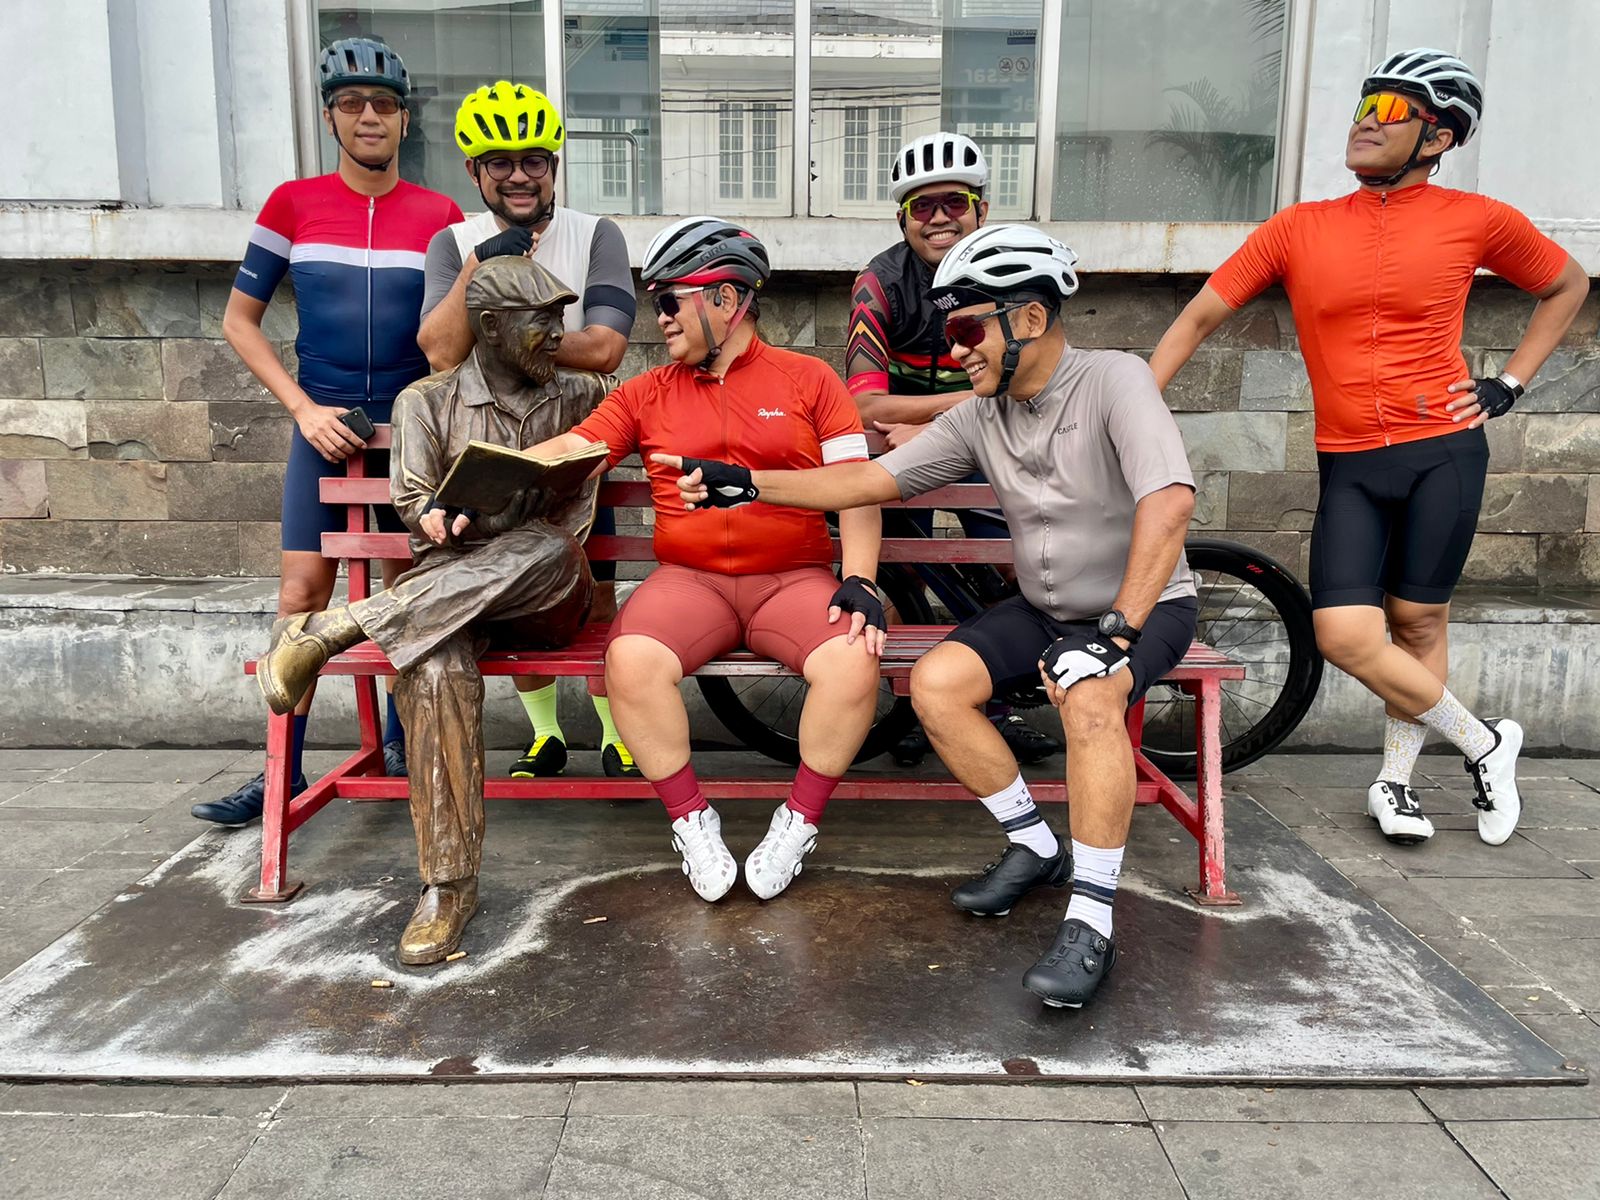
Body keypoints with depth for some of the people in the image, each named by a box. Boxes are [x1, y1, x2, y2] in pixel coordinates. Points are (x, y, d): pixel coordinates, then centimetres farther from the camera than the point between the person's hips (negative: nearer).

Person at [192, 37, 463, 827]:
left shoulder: (440, 216, 1)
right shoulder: (293, 205, 1)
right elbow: (239, 322, 5)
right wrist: (305, 408, -7)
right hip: (324, 423, 0)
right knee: (301, 593, -4)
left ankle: (399, 741, 23)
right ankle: (283, 770, 4)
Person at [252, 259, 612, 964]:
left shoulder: (576, 398, 14)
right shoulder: (428, 402, 10)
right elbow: (416, 506, -1)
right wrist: (437, 516, -25)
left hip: (546, 598, 1)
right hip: (446, 598, -1)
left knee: (547, 548, -37)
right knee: (435, 669, -38)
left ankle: (332, 629, -33)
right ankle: (448, 884, -30)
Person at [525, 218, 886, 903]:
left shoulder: (809, 379, 9)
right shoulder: (648, 393, 14)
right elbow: (562, 454, 6)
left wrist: (859, 579, -11)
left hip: (795, 577, -1)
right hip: (688, 581, 2)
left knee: (853, 664, -29)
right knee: (630, 660, -28)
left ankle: (799, 821, -5)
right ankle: (690, 819, -6)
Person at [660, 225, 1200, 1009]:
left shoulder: (1112, 381, -21)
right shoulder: (979, 418, -4)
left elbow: (1170, 500, -33)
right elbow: (872, 480, -4)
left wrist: (1115, 629, -36)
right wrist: (747, 485, -12)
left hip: (1147, 603, -6)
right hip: (1046, 608, 6)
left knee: (1090, 696, -36)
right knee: (934, 682, -15)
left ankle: (1090, 923, -24)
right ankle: (1035, 848, 3)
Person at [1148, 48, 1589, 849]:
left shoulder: (1475, 220, 0)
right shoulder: (1298, 229, 2)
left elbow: (1567, 285, 17)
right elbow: (1200, 316, 2)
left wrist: (1508, 384, 6)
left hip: (1442, 451, -1)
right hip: (1348, 466, 1)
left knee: (1417, 622, 5)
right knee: (1347, 637, -8)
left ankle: (1395, 780, 26)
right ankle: (1485, 745, 16)